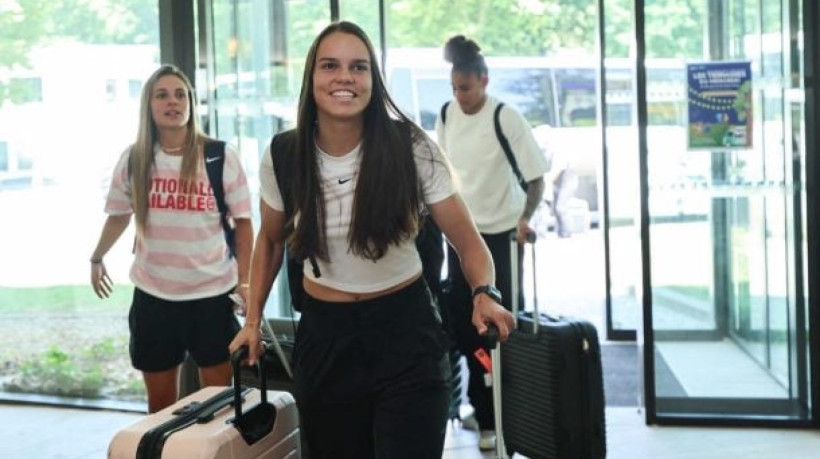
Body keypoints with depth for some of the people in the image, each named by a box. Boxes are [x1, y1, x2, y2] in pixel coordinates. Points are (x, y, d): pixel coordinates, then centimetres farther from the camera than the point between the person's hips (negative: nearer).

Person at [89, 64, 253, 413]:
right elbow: (119, 216, 17)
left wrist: (245, 282, -7)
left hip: (212, 294, -2)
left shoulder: (221, 157, -6)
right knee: (160, 402, 13)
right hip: (153, 296, 2)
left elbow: (242, 221, -1)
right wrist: (97, 259, 29)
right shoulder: (133, 160, 0)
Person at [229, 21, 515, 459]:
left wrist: (484, 294, -30)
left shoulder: (412, 148, -15)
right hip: (324, 333, 3)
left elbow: (467, 242, -11)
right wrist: (253, 320, 7)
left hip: (404, 328, -2)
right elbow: (270, 241, 11)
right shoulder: (282, 157, -8)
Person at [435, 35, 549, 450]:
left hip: (500, 236, -5)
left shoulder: (506, 119, -16)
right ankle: (482, 407, 25)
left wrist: (525, 218, -29)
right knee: (463, 323, 10)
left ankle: (499, 416, 9)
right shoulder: (446, 115, 1)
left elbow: (536, 176, -16)